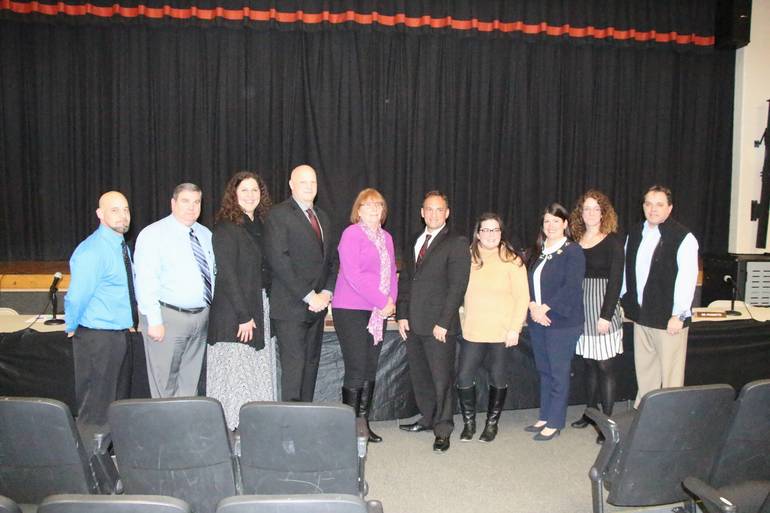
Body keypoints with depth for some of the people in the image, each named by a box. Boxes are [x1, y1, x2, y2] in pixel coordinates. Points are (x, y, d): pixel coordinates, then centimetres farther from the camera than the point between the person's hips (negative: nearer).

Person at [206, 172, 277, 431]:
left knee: (259, 371, 11)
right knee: (235, 373, 0)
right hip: (234, 314, -7)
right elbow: (226, 275, -14)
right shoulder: (226, 228, -9)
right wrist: (244, 316, -16)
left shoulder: (259, 226, 12)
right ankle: (231, 428, 11)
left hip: (260, 308, 7)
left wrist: (258, 312, 6)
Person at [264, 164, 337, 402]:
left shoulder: (322, 217, 17)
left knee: (311, 364, 10)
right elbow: (278, 260, -15)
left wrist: (326, 292, 2)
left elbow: (332, 258, 18)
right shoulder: (278, 215, -6)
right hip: (291, 307, -7)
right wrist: (308, 295, -15)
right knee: (294, 366, -7)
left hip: (317, 305, 7)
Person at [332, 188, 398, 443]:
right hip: (351, 311, -7)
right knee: (356, 370, -5)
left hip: (378, 313, 7)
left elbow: (391, 272, 17)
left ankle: (363, 422, 20)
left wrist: (391, 301, -1)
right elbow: (352, 274, -17)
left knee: (370, 370, 10)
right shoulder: (352, 233, -8)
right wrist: (382, 301, -15)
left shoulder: (386, 237, 14)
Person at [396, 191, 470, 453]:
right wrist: (402, 315, 5)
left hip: (439, 326, -6)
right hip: (413, 324, 6)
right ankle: (428, 418, 31)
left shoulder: (456, 243, -4)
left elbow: (457, 286, -11)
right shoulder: (414, 243, 16)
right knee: (419, 377, 14)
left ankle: (443, 430, 15)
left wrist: (443, 323, -16)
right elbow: (405, 281, 15)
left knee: (442, 379, 1)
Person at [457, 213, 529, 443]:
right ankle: (469, 423, 20)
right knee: (464, 378, 0)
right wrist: (461, 321, 2)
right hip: (472, 331, 2)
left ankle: (492, 424, 27)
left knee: (498, 379, 10)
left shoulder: (511, 259, -6)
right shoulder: (468, 257, 3)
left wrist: (515, 328, -12)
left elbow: (522, 297, -6)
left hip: (502, 332, -2)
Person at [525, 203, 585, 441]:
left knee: (558, 373, 3)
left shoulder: (573, 251, -7)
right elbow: (529, 282, 10)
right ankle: (544, 417, 26)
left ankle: (554, 423, 14)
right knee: (544, 371, 14)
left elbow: (571, 287, -15)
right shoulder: (538, 251, 13)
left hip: (562, 321, -6)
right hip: (537, 321, 6)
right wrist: (533, 307, -7)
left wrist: (545, 308, -17)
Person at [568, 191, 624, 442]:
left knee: (605, 365, -2)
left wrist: (606, 315, -14)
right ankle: (590, 412, 25)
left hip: (602, 308, -4)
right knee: (589, 364, 13)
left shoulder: (613, 242, -4)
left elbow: (615, 280, -9)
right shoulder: (576, 241, 9)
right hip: (581, 309, 5)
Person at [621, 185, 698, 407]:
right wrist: (625, 302, 13)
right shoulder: (634, 233, 10)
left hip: (668, 318, -6)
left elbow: (687, 278, -14)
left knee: (670, 372, 1)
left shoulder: (683, 238, -9)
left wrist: (679, 315, -16)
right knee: (644, 368, 15)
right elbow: (627, 270, 15)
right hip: (641, 315, 6)